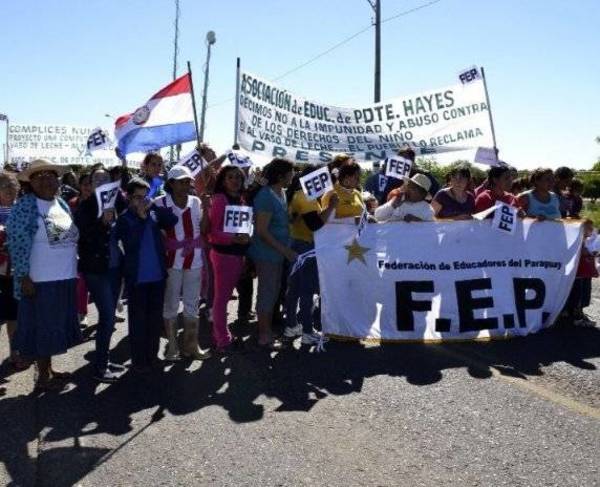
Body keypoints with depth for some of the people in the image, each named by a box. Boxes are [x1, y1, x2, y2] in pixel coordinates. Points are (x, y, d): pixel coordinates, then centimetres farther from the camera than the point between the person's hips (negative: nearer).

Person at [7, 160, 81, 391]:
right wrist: (24, 277, -19)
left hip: (65, 278, 7)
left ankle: (48, 368, 31)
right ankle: (42, 376, 16)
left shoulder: (63, 205, 11)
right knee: (42, 327, 3)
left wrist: (75, 270, 16)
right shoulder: (25, 206, -11)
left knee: (55, 326, 16)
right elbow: (18, 243, -15)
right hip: (40, 281, -7)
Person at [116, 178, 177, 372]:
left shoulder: (154, 214, 5)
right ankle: (139, 360, 14)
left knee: (155, 317, 12)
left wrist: (154, 206, -15)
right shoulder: (124, 219, -4)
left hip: (157, 274, 4)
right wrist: (141, 218, -15)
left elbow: (172, 221, -10)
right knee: (138, 319, 4)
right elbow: (130, 243, -17)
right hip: (136, 277, -3)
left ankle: (152, 354, 26)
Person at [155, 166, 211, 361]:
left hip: (195, 260, 4)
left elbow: (203, 229, 7)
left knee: (192, 304, 10)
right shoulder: (161, 203, -7)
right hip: (172, 261, -4)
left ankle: (190, 345, 21)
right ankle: (172, 346, 19)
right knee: (171, 304, 7)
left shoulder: (196, 202, 4)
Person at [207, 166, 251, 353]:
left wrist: (246, 238, 3)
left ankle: (219, 335, 26)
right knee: (221, 297, 1)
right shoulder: (219, 199, -10)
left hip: (238, 254, 7)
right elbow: (212, 232, -15)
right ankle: (223, 341, 8)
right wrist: (234, 238, -26)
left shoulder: (241, 201, 10)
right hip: (223, 253, -7)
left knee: (226, 296, 15)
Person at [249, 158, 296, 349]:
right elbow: (262, 231, -21)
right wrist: (285, 250, -20)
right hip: (266, 253, -9)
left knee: (274, 292, 17)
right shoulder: (266, 196, -20)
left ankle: (268, 330, 31)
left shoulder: (281, 193, 8)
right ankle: (264, 336, 14)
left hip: (278, 252, 9)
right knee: (267, 293, 1)